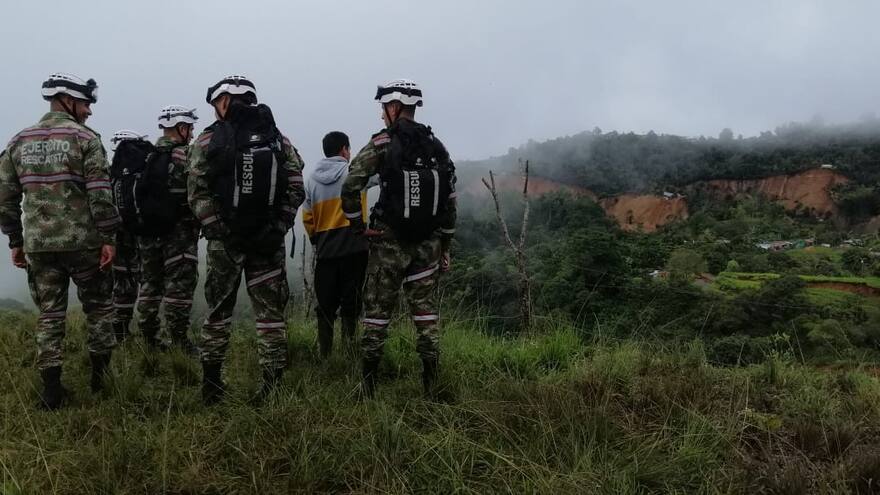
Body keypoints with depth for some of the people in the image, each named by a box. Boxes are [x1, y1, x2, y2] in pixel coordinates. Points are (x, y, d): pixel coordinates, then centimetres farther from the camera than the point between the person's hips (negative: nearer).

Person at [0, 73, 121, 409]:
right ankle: (101, 378, 17)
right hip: (82, 242, -4)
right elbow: (99, 194, -13)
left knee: (49, 315, 10)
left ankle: (52, 391, 10)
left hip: (38, 245, 4)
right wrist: (108, 237, -8)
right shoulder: (85, 138, -6)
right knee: (98, 308, 12)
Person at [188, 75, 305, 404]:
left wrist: (217, 229, -6)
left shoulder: (209, 140, -1)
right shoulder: (279, 140, 6)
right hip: (269, 241, 2)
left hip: (225, 241, -1)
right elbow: (295, 188, 0)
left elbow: (198, 192, -7)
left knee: (218, 309, 10)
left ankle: (211, 381, 17)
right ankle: (274, 380, 4)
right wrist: (278, 227, -2)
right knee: (270, 311, 6)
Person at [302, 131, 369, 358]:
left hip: (325, 248, 3)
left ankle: (324, 353, 11)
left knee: (326, 304, 10)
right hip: (353, 246, -3)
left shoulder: (312, 178, 6)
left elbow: (307, 216, 7)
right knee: (351, 302, 3)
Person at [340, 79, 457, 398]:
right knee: (426, 310, 9)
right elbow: (450, 201, 8)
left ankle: (368, 385, 9)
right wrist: (444, 245, 15)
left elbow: (351, 186, -17)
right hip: (428, 243, 4)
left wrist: (358, 225, -4)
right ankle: (431, 386, 9)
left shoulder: (382, 143, -7)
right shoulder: (437, 147, 7)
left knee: (377, 311, 5)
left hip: (389, 242, -4)